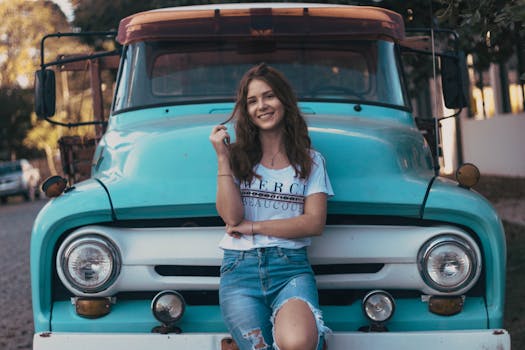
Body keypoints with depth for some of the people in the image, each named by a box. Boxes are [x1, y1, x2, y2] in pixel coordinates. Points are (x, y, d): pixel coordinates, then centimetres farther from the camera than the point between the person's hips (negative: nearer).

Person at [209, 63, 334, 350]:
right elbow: (231, 217, -1)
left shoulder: (310, 161, 14)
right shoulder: (237, 156, 14)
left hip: (292, 267, -1)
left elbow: (315, 223, 1)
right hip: (240, 269, 1)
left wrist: (253, 227, -3)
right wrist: (222, 157, -4)